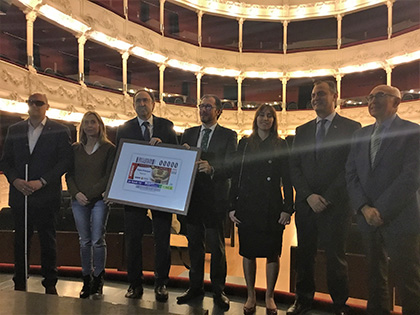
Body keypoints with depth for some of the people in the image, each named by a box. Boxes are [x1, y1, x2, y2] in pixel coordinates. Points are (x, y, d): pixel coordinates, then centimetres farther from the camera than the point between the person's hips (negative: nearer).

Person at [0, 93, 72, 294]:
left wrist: (41, 181, -14)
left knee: (48, 241, 6)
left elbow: (65, 161, -7)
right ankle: (19, 284, 24)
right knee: (20, 240, 11)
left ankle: (50, 284, 17)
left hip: (46, 196, -3)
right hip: (19, 195, 3)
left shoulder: (59, 131, 0)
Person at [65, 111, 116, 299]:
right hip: (79, 201, 3)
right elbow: (69, 174, 10)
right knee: (84, 241, 6)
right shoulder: (75, 149, 13)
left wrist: (90, 193, -11)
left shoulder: (109, 148, 3)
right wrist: (76, 193, -7)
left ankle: (98, 281, 8)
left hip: (99, 199, -3)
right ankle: (86, 281, 16)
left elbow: (109, 176, -3)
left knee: (97, 240, -4)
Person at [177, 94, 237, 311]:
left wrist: (211, 169, -31)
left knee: (216, 246, 4)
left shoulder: (228, 136, -2)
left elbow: (231, 166, -13)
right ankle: (195, 286, 29)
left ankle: (218, 290, 20)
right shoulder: (189, 133, 13)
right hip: (192, 196, 5)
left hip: (215, 198, -4)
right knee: (194, 244, 14)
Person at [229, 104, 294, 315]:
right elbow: (236, 176, 5)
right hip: (247, 206, 1)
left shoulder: (281, 146, 6)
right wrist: (233, 206, -1)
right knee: (248, 252, 7)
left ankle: (269, 297, 22)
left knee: (272, 254, 5)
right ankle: (251, 296, 23)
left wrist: (288, 208, -5)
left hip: (272, 208, 0)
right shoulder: (244, 144, 7)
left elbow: (287, 180, 3)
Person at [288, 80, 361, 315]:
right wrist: (308, 195, -7)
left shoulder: (352, 128, 0)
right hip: (306, 204, 4)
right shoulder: (303, 130, 13)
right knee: (305, 255, 11)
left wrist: (327, 198, -12)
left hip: (336, 205, -3)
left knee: (336, 257, 6)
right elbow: (294, 167, 7)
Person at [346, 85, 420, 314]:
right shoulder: (361, 135, 12)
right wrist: (364, 208, -8)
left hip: (400, 219, -5)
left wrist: (381, 211, -16)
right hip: (369, 219, 5)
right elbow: (351, 174, 6)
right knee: (375, 276, 15)